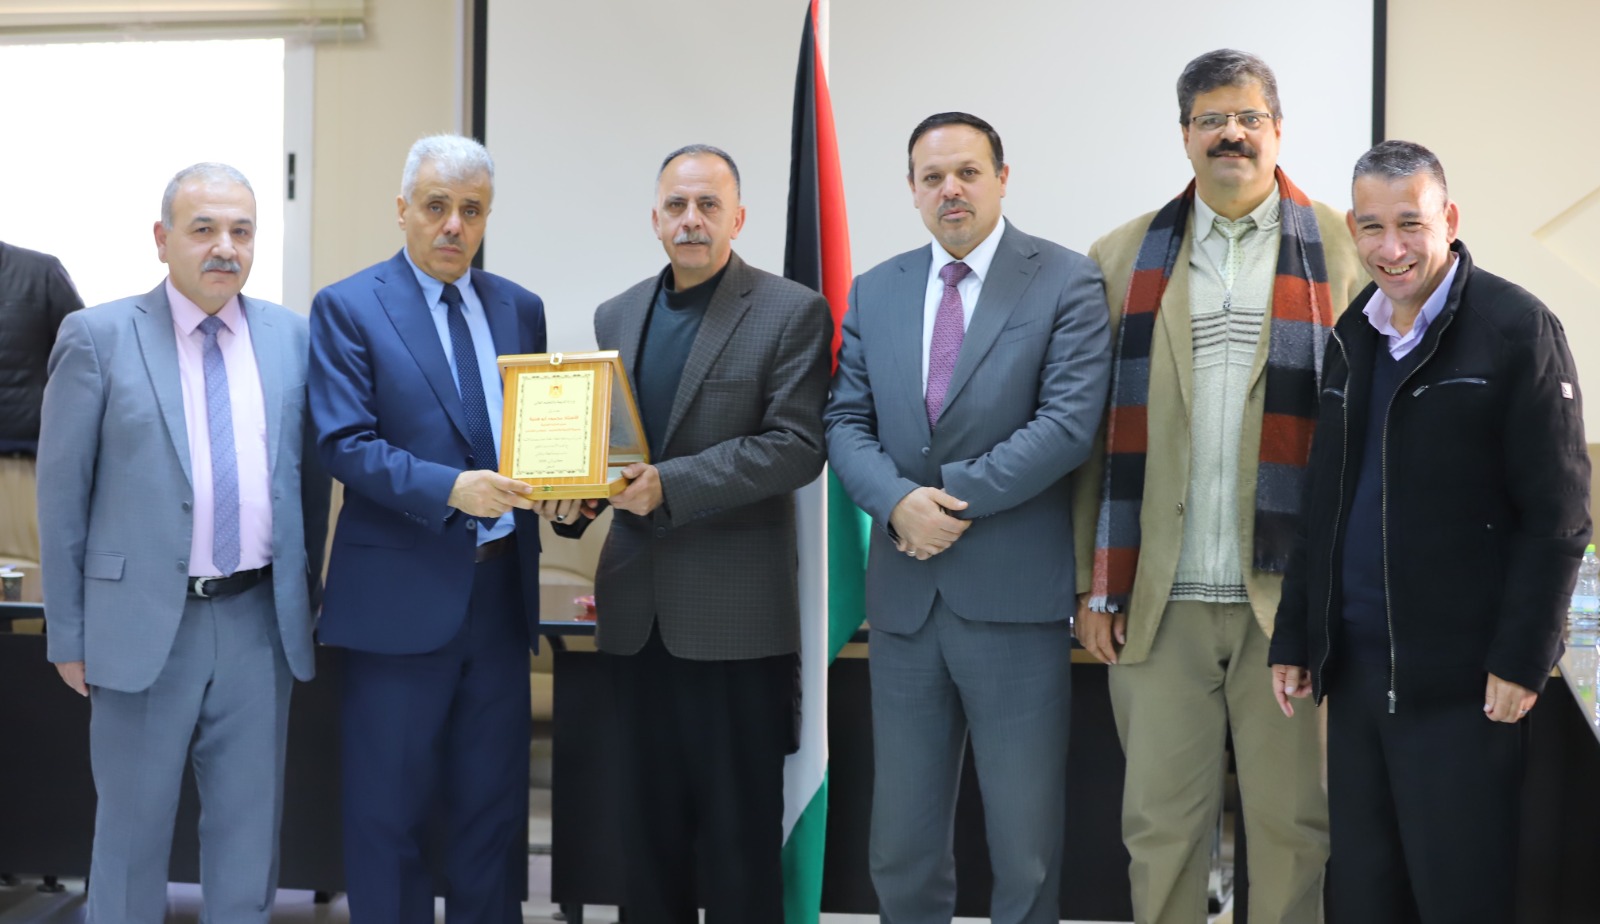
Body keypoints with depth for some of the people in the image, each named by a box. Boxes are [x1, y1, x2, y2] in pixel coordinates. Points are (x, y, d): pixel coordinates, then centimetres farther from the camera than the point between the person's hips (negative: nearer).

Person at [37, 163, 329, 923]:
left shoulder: (291, 336, 4)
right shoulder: (98, 336, -4)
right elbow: (62, 494, -3)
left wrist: (304, 597, 8)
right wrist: (69, 633, -3)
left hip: (260, 620, 3)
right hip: (144, 620, -2)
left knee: (251, 825, 13)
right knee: (133, 829, 11)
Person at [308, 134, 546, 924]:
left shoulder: (520, 309, 11)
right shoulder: (347, 308, -3)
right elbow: (344, 444, -12)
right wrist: (449, 488, -25)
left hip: (501, 588, 4)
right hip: (399, 592, -4)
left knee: (494, 801, 12)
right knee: (389, 807, 6)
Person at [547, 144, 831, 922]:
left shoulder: (792, 313, -4)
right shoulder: (618, 316, 13)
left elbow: (796, 447, -13)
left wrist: (671, 485, -20)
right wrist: (577, 494, -3)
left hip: (736, 612, -5)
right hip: (638, 609, 5)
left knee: (739, 828, 3)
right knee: (648, 822, 13)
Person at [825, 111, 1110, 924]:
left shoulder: (1066, 283, -3)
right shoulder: (875, 291, 11)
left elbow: (1069, 422, -12)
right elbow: (847, 421, 7)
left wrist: (952, 494, -14)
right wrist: (898, 503, -12)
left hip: (1015, 593, -4)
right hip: (905, 593, 4)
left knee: (1025, 848, 7)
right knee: (901, 845, 12)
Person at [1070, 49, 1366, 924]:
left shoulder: (1340, 251, 5)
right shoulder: (1124, 257, 9)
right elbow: (1095, 434, 7)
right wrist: (1094, 584, 2)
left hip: (1290, 591, -1)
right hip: (1158, 596, 1)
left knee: (1292, 820, 7)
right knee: (1159, 822, 7)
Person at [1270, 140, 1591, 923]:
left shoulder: (1517, 329, -8)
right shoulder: (1351, 336, 11)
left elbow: (1556, 515, -10)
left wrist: (1522, 661, -14)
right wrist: (1293, 638, 13)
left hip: (1460, 678, -6)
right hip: (1354, 667, 6)